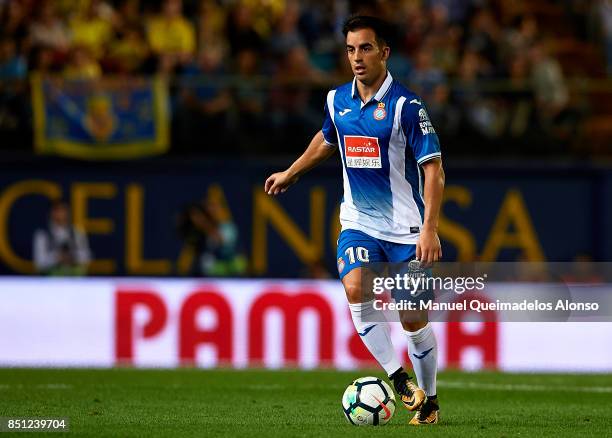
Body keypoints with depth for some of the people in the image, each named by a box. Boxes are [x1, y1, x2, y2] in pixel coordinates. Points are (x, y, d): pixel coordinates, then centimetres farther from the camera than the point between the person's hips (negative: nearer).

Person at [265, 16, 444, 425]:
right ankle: (401, 380, -16)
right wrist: (292, 173, 37)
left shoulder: (406, 105, -14)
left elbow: (433, 168, -14)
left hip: (405, 227, -4)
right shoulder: (338, 100, 4)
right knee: (356, 290, -22)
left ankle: (429, 399, 19)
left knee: (413, 318, -1)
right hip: (359, 223, 4)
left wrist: (430, 229, -22)